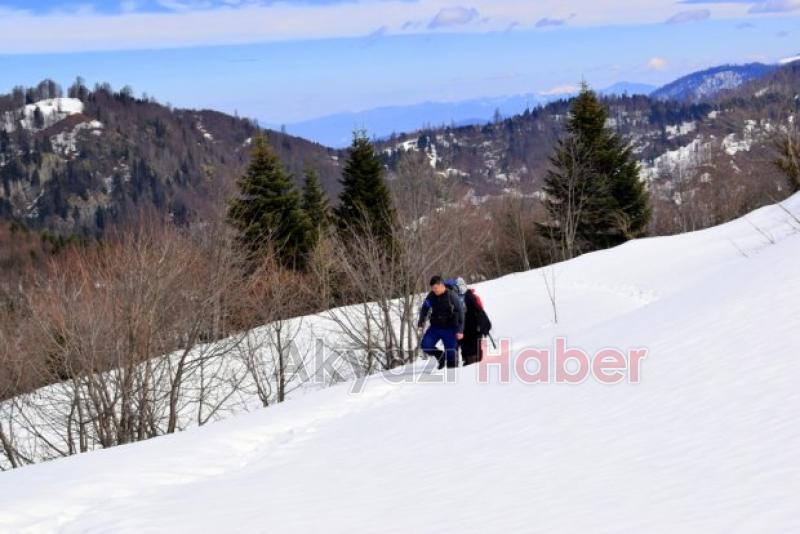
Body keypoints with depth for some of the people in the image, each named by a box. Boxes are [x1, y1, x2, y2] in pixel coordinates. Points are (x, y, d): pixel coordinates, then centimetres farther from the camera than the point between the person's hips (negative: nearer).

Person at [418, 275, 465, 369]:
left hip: (449, 329, -4)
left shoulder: (452, 296, -15)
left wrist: (460, 330, -18)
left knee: (451, 353, -2)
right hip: (435, 327, 4)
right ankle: (440, 356, 14)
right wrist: (421, 322, 7)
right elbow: (424, 308, 16)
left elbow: (461, 312, -13)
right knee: (425, 345, -12)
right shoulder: (431, 296, -3)